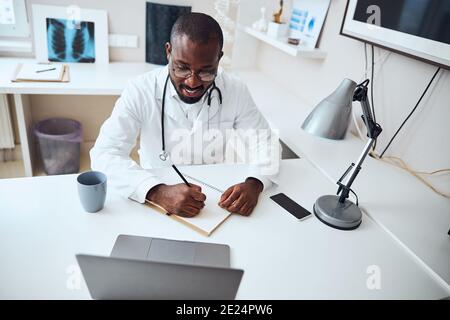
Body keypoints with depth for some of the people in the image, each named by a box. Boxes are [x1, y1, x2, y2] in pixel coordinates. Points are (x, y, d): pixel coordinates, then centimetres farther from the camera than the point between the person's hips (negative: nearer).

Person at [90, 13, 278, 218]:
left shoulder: (235, 91, -8)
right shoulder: (141, 91, -13)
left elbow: (266, 144, -2)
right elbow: (104, 155, -18)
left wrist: (253, 184, -23)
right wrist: (158, 192, -34)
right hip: (158, 206, -1)